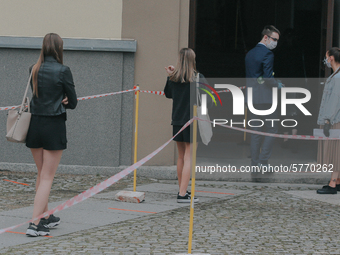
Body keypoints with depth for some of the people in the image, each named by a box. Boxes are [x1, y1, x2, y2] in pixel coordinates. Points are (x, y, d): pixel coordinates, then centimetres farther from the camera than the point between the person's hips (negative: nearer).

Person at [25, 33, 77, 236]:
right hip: (54, 126, -5)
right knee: (47, 177, -2)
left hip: (34, 125, 5)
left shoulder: (34, 70, 3)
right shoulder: (62, 71, -12)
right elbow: (73, 102, -6)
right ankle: (35, 224, -10)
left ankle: (46, 216, 31)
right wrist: (64, 102, 7)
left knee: (42, 174, 21)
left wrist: (59, 101, 2)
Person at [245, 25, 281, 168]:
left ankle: (254, 163, 9)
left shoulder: (249, 54, 14)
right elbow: (268, 78, -19)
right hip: (265, 99, -8)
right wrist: (277, 85, -2)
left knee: (255, 132, 10)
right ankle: (262, 161, -5)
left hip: (251, 99, 8)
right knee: (271, 130, 1)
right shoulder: (267, 54, -12)